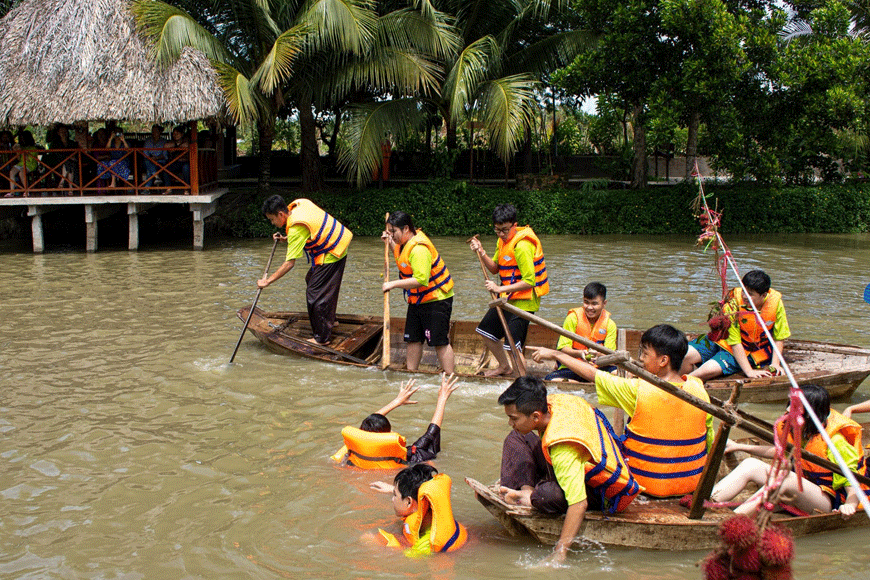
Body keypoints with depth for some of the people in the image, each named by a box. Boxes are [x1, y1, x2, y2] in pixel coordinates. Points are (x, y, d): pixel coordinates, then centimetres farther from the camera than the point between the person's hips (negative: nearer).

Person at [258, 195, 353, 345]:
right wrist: (287, 238, 9)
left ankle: (322, 337, 4)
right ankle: (329, 320, 39)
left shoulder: (296, 228, -27)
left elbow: (290, 263, -26)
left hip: (330, 254, -10)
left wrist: (268, 280, -21)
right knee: (311, 280, 24)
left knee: (315, 292, -4)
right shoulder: (300, 204, -1)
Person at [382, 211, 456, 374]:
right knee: (413, 338, 13)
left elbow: (421, 280, -33)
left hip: (436, 299, -10)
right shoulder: (405, 242, 5)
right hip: (418, 299, 10)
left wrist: (393, 284, -29)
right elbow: (402, 260, 26)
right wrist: (390, 243, 11)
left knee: (439, 341, -8)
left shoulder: (419, 249, -26)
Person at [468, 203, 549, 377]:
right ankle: (504, 367, 39)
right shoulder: (503, 240, 6)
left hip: (523, 301, -10)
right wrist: (481, 253, -8)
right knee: (486, 330, 21)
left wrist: (501, 288, -25)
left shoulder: (521, 246, -23)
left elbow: (529, 281, -25)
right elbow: (495, 268, 8)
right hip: (508, 298, 10)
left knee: (512, 345, -17)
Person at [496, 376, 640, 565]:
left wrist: (560, 552, -38)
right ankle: (526, 489, -6)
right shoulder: (558, 401, -14)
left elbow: (579, 504, -40)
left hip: (609, 497, -9)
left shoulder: (563, 450, -38)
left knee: (545, 496, -37)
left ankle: (530, 498, -4)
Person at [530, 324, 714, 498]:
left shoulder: (639, 390, -19)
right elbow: (710, 442, 0)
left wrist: (555, 354, 1)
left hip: (650, 485, -4)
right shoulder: (697, 389, -9)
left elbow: (593, 374, -10)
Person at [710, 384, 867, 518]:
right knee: (750, 465, -8)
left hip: (828, 502, -8)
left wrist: (849, 506, -40)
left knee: (786, 476, -37)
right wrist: (739, 447, 23)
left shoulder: (835, 441, -18)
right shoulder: (803, 434, 7)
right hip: (801, 491, 9)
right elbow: (779, 451, 23)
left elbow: (853, 487, -19)